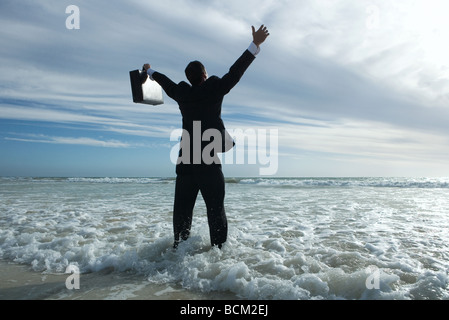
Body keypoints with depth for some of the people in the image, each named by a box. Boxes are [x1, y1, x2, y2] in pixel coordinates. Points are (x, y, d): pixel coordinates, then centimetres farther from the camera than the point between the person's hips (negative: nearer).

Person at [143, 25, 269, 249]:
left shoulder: (182, 92, 10)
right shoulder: (214, 89, -2)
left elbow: (167, 83, 28)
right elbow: (236, 71, -3)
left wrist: (150, 72, 48)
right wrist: (255, 44, 2)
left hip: (185, 161, 5)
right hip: (209, 160, -4)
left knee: (182, 208, 11)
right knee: (215, 208, 2)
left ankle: (179, 247, 17)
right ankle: (219, 248, 4)